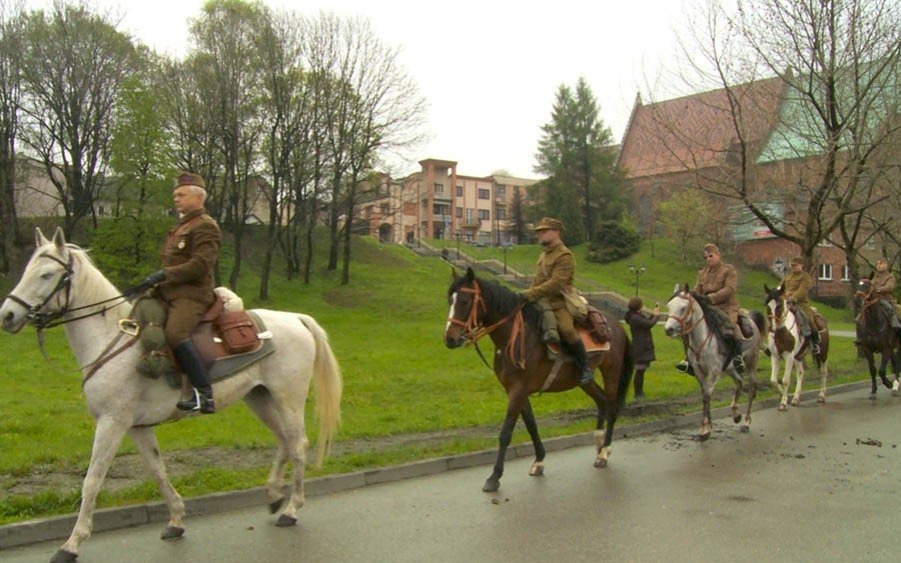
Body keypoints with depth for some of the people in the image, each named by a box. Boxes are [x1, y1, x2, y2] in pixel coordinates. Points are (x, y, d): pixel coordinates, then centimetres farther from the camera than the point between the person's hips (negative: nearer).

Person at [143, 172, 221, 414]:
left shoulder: (205, 226, -6)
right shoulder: (181, 227, 25)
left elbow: (200, 264, -18)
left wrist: (165, 274, -20)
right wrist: (157, 280, 14)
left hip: (192, 295, -11)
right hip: (170, 294, 11)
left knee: (175, 333, -32)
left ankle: (205, 395, -33)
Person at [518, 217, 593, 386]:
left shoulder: (564, 256, -13)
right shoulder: (543, 254, 16)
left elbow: (556, 283, -24)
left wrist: (531, 294, -29)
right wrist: (527, 294, 9)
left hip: (560, 302, -9)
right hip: (543, 302, 9)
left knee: (566, 330, -29)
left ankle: (585, 367, -12)